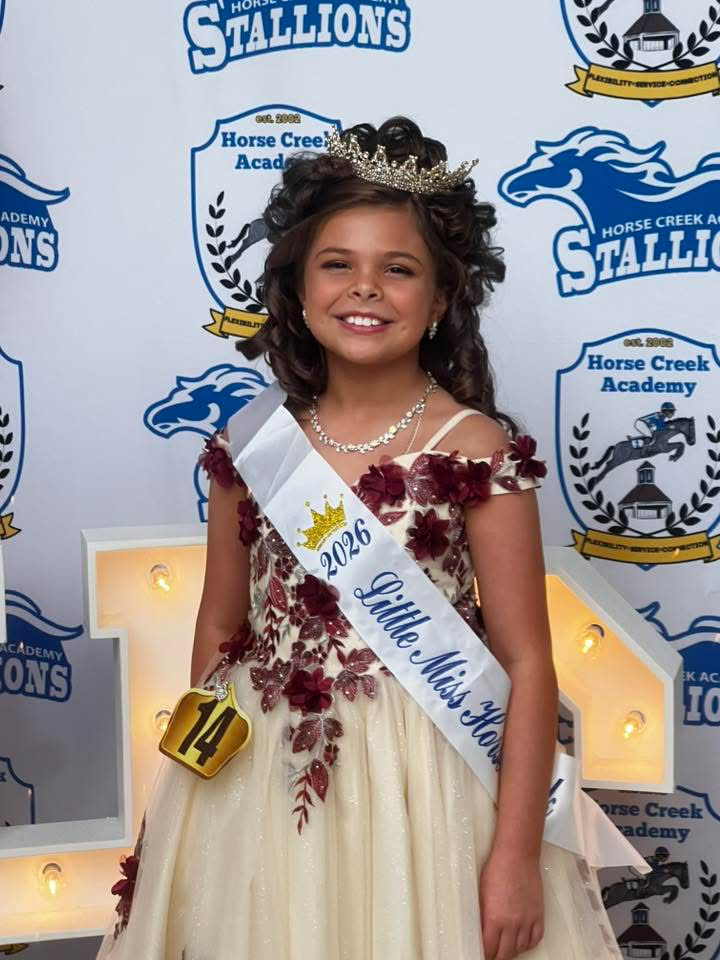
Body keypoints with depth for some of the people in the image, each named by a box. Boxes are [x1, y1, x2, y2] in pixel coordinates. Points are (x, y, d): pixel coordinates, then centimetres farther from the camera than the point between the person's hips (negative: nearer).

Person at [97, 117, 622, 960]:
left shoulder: (476, 448, -11)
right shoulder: (249, 444, -1)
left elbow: (526, 662, -10)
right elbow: (220, 626, 8)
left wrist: (517, 854, -12)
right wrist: (193, 783, 11)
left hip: (416, 786, -3)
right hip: (255, 785, 3)